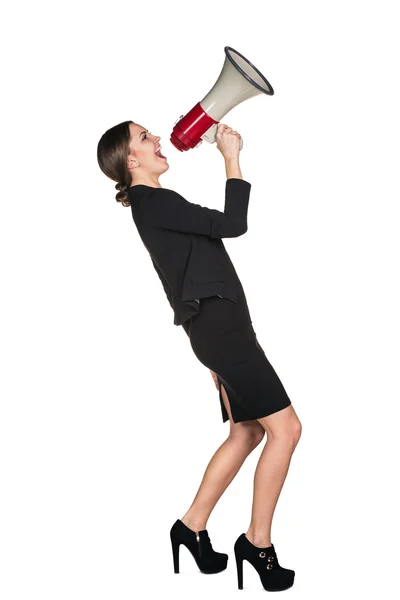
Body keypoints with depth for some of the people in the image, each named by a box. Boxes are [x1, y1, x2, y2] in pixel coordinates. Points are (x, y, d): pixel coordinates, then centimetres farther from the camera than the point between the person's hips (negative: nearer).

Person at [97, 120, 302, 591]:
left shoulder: (156, 203, 20)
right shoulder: (152, 201, -11)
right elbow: (233, 224, -17)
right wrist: (232, 156, -10)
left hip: (219, 323, 10)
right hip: (219, 322, -10)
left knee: (248, 431, 14)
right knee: (285, 427, -7)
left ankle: (192, 526, 21)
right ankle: (258, 542, 3)